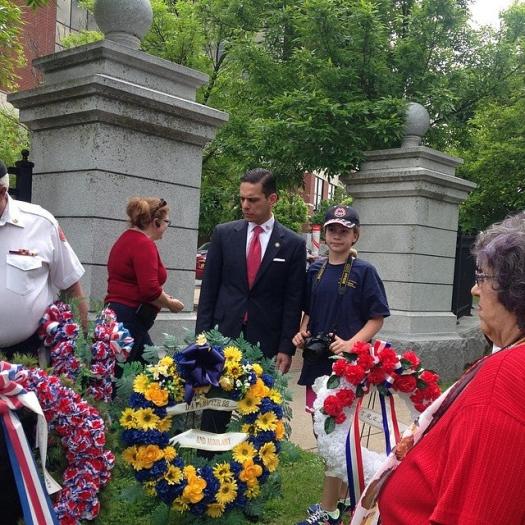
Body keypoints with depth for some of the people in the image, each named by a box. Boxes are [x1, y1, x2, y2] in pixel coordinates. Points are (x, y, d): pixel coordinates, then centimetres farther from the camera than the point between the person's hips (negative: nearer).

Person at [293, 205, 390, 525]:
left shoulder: (364, 272, -5)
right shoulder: (315, 271, 10)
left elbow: (377, 318, -7)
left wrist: (351, 343, -21)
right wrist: (303, 333, 0)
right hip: (316, 360, 6)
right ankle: (343, 496, 33)